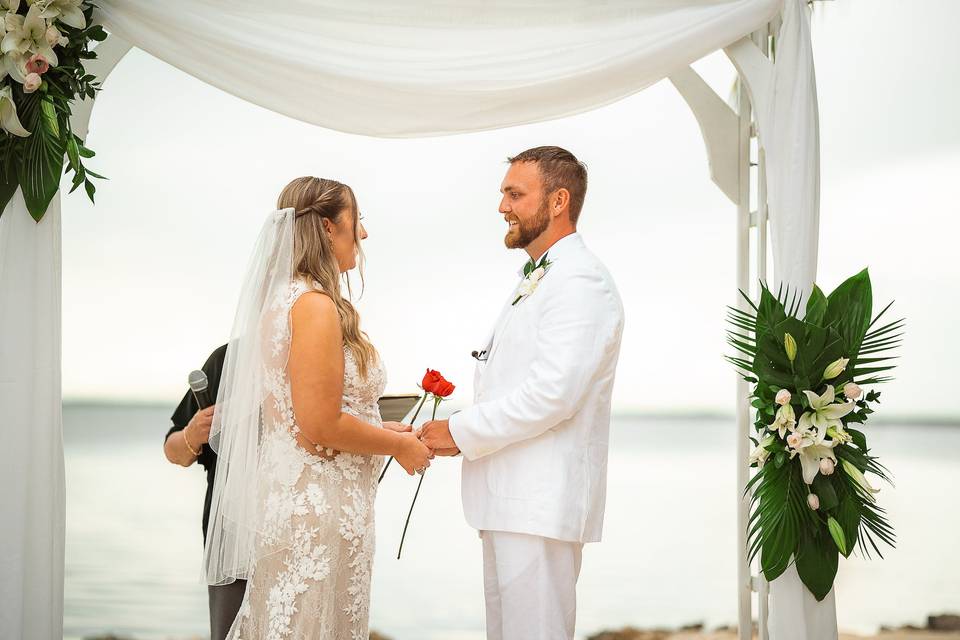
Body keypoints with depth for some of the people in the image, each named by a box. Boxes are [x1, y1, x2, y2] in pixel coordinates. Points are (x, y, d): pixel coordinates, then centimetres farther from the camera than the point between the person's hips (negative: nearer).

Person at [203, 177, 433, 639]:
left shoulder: (282, 299, 12)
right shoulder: (316, 305, -17)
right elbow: (321, 425, -21)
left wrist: (379, 429, 16)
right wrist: (398, 445, -7)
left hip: (286, 492, 9)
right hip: (318, 504, -9)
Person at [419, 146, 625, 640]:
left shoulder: (580, 282, -13)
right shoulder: (533, 281, 21)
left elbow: (552, 393, -23)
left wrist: (460, 432, -14)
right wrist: (465, 433, 7)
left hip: (542, 503, -10)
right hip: (509, 499, 10)